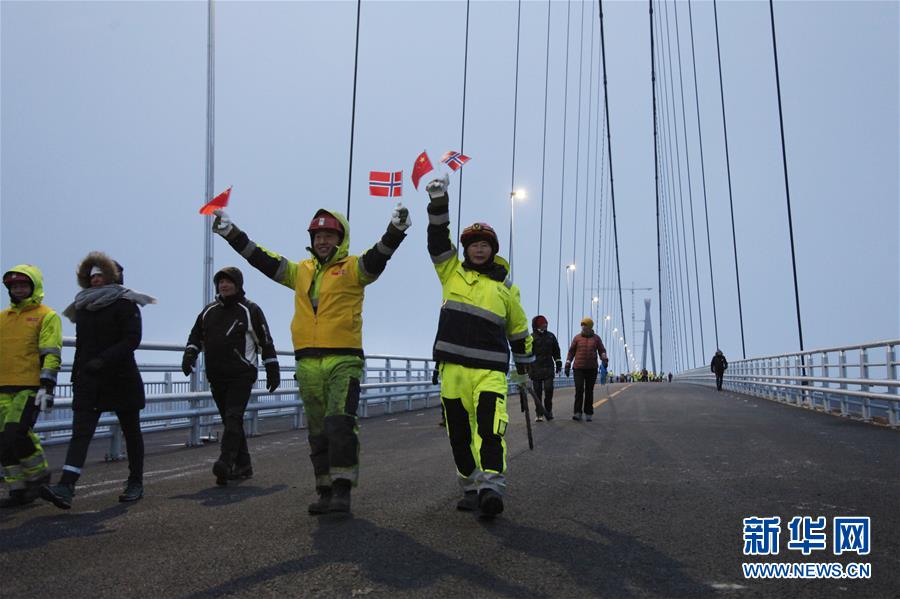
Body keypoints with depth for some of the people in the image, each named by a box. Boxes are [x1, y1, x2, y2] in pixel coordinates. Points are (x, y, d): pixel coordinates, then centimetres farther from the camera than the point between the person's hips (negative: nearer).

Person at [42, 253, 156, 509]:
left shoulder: (125, 303, -4)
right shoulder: (83, 306, 14)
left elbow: (132, 339, -15)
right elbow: (81, 344, 19)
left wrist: (103, 359, -25)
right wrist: (75, 376, 15)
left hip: (121, 379, -4)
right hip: (89, 382, 5)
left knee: (131, 431, 6)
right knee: (80, 431, -8)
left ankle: (136, 483, 18)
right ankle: (65, 488, -18)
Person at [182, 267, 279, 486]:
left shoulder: (250, 310, -1)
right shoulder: (209, 311, 14)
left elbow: (266, 341, 0)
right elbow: (196, 335, 20)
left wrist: (272, 370, -2)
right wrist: (190, 354, -1)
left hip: (241, 375, -6)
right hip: (216, 377, 6)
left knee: (233, 418, -17)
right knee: (230, 420, 10)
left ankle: (225, 463, -26)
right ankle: (242, 466, 18)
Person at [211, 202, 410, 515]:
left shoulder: (353, 268, 2)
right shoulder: (301, 271, 17)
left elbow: (380, 255, -15)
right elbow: (261, 258, 19)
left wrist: (396, 229, -32)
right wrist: (231, 233, 15)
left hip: (344, 361, -5)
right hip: (308, 364, 5)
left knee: (340, 425, -13)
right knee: (319, 432, 10)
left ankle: (342, 490, -6)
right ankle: (325, 491, 18)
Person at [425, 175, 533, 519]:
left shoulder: (505, 287, 11)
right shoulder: (451, 272, 12)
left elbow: (519, 330, 18)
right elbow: (438, 238, 1)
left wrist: (525, 368, 21)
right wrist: (439, 201, -10)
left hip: (490, 369, -2)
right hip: (452, 366, 2)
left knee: (490, 428, -17)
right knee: (459, 433, 7)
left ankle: (492, 488, -22)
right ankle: (471, 489, 20)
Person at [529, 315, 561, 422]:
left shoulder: (550, 336, 12)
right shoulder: (531, 337, 0)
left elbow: (556, 351, 20)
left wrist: (558, 364, 17)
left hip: (548, 368, 2)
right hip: (535, 368, -2)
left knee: (549, 389, -8)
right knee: (537, 392, 2)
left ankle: (548, 410, 10)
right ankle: (539, 414, 10)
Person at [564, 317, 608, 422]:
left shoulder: (596, 338, 7)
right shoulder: (577, 338, 5)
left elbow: (602, 351, 7)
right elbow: (571, 351, 8)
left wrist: (604, 359, -13)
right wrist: (567, 365, 2)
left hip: (592, 368, 1)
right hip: (579, 368, -1)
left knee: (589, 391, 4)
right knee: (579, 390, -12)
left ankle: (588, 413, 11)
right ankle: (577, 413, -11)